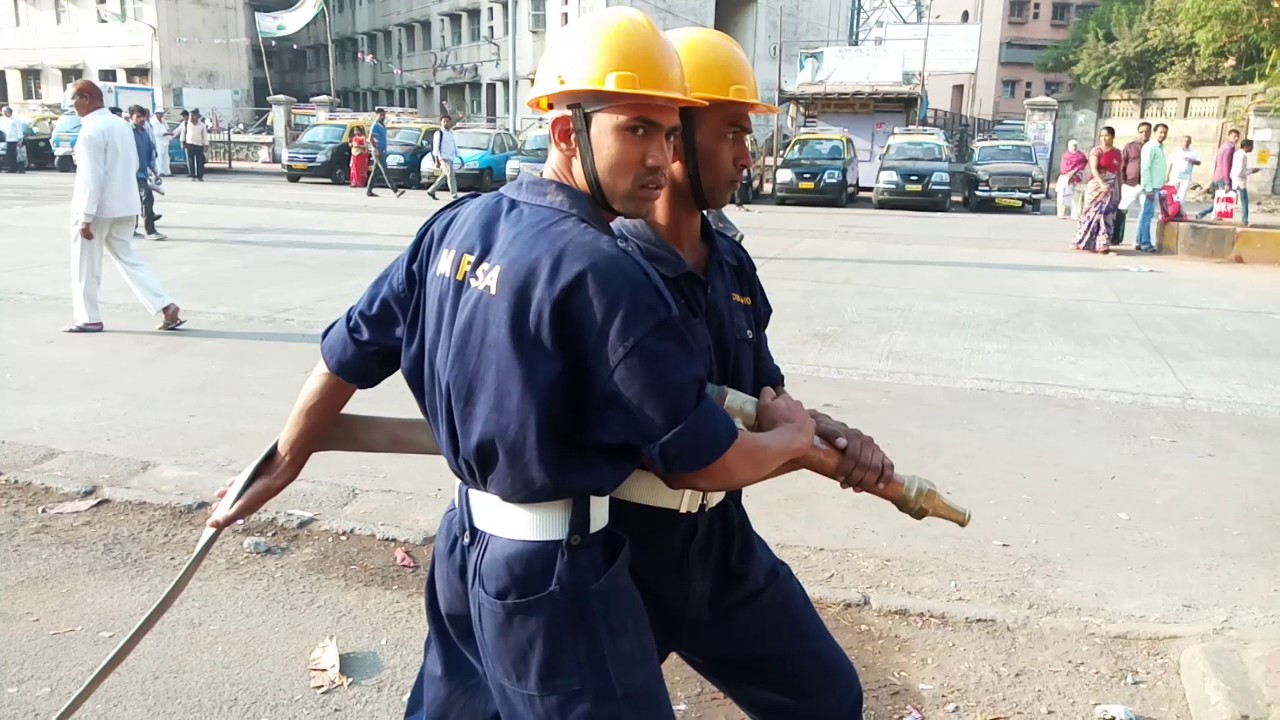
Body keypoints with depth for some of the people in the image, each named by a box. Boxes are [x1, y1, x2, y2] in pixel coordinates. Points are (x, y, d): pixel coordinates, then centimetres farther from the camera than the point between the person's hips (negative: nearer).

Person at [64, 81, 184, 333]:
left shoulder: (91, 130, -16)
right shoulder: (122, 125, 10)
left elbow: (91, 177, -20)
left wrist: (86, 216, -19)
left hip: (98, 208, -8)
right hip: (124, 206, 8)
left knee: (85, 266, 6)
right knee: (128, 260, 12)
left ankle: (89, 319, 15)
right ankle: (166, 307, 2)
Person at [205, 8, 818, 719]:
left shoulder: (455, 225, -2)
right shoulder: (602, 272, -24)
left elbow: (351, 352, 7)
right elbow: (700, 461, -18)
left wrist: (285, 462, 20)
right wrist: (792, 434, 1)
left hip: (465, 546, 8)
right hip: (554, 576, -7)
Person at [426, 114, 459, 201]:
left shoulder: (451, 133, 18)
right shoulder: (438, 133, -3)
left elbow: (455, 146, 23)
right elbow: (436, 148, -8)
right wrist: (437, 161, -14)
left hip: (451, 158, 8)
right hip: (443, 158, -8)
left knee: (444, 176, 13)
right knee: (451, 175, -15)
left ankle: (431, 190, 25)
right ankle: (454, 195, -16)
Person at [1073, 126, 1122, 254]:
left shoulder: (1118, 153, 12)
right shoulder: (1096, 151, -3)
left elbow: (1119, 172, 14)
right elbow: (1094, 169, -14)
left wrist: (1120, 191, 10)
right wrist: (1102, 184, -27)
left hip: (1112, 189, 5)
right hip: (1097, 187, -5)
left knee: (1108, 216, 2)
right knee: (1094, 213, -5)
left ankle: (1102, 244, 5)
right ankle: (1086, 243, 2)